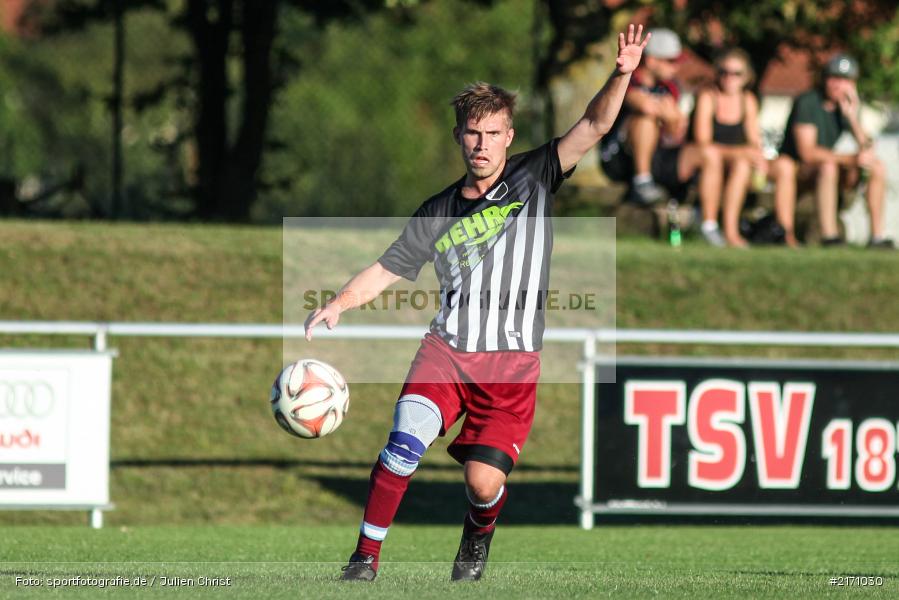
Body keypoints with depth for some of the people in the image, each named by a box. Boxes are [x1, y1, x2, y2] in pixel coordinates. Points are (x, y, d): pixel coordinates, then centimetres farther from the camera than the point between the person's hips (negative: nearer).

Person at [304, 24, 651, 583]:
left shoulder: (533, 178, 5)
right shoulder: (437, 213, 11)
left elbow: (593, 127, -5)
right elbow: (386, 270, 15)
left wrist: (621, 75, -22)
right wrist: (338, 305, -3)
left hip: (513, 364, -1)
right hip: (447, 349, 1)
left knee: (483, 483, -10)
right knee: (408, 436, -25)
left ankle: (479, 536, 26)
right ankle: (367, 554, -14)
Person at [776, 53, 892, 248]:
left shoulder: (847, 106, 1)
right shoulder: (807, 103, -19)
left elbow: (867, 151, -6)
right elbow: (807, 152, -28)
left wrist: (853, 117, -20)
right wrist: (851, 159, -33)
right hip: (795, 166, -7)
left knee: (878, 168, -8)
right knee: (828, 166, -38)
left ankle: (877, 236, -11)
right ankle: (829, 236, -41)